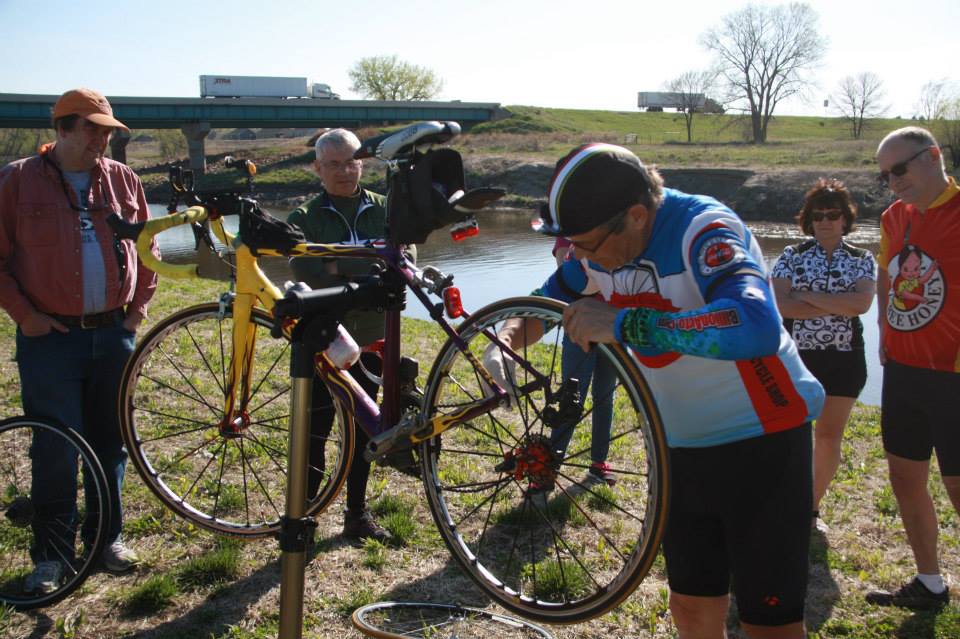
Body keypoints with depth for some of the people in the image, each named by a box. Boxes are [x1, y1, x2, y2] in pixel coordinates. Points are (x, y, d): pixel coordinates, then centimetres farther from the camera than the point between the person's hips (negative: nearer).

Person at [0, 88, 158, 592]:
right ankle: (52, 555, 12)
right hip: (50, 337, -3)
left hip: (114, 334, 3)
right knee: (56, 451, -1)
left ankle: (109, 536, 26)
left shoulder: (122, 180, 8)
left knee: (110, 441, 12)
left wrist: (138, 306, 7)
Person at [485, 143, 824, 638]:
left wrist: (623, 324, -43)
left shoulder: (703, 231, -26)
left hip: (762, 439, -7)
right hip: (682, 444, 7)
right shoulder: (603, 243, -4)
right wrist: (505, 341, -11)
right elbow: (545, 301, 12)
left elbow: (757, 327, -43)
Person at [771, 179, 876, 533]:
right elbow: (782, 305, -15)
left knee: (830, 436, 9)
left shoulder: (863, 260, 3)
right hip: (796, 356, -1)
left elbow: (862, 302, -16)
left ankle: (812, 507, 24)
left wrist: (808, 296, -16)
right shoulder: (792, 256, 0)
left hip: (844, 359, 2)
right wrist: (838, 305, -15)